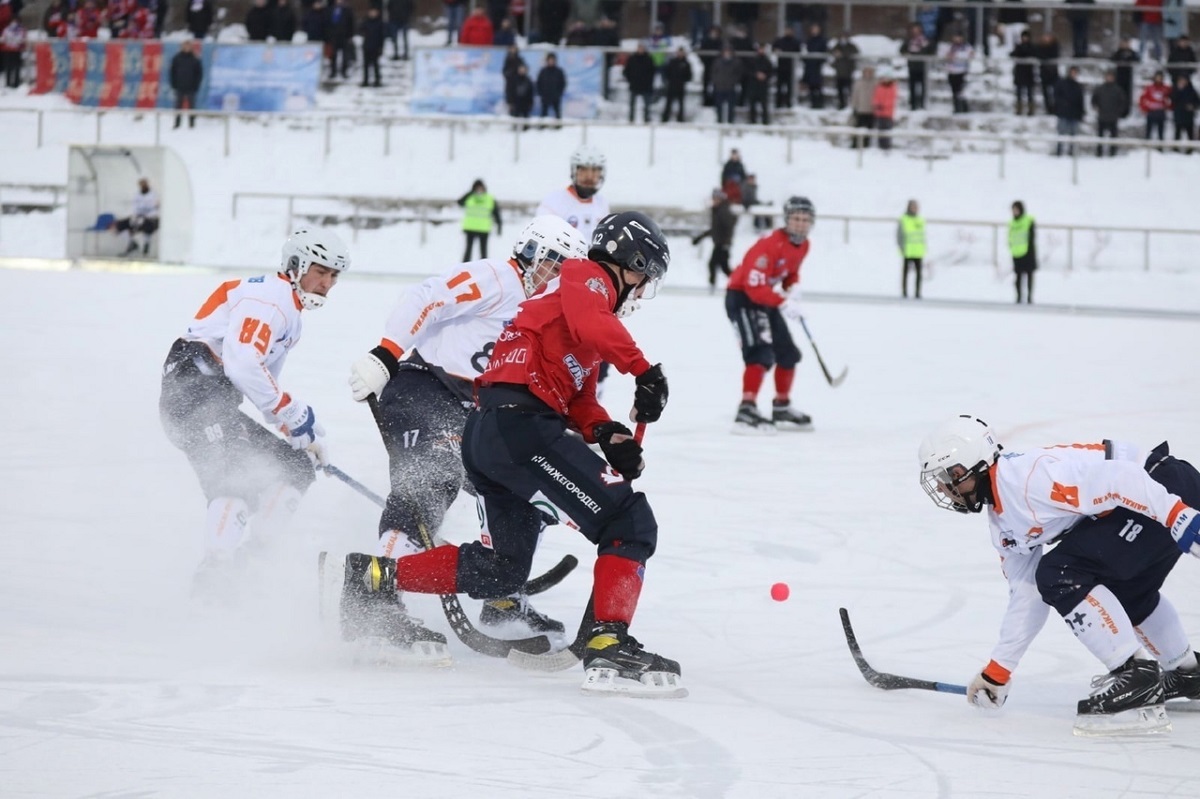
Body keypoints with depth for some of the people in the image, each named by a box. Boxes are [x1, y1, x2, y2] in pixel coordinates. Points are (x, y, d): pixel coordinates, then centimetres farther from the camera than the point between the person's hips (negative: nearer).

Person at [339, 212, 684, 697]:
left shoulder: (584, 295, 32)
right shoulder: (587, 277, 5)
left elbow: (579, 400, 23)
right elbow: (590, 325, -20)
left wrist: (606, 434, 4)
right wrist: (643, 370, -19)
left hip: (485, 433, 10)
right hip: (521, 423, -10)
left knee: (501, 568, 18)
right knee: (631, 525, -12)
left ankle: (371, 577, 17)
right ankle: (607, 646, -24)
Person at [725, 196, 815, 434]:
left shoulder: (803, 245, 2)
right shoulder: (769, 245, -28)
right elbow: (754, 287, -33)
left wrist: (793, 289, -2)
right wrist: (783, 303, -39)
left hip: (766, 300, 10)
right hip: (742, 298, -10)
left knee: (788, 354, 16)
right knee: (761, 353, -25)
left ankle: (781, 409, 32)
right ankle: (746, 412, -32)